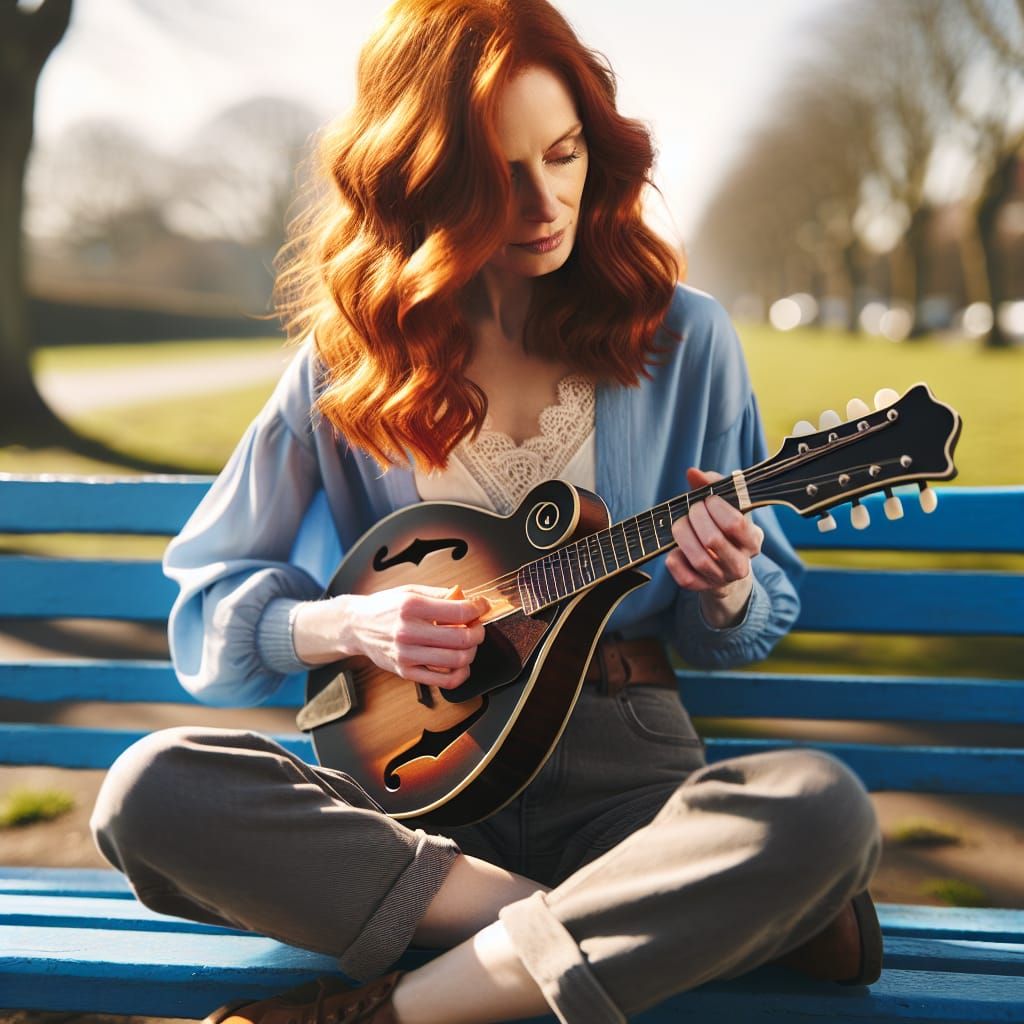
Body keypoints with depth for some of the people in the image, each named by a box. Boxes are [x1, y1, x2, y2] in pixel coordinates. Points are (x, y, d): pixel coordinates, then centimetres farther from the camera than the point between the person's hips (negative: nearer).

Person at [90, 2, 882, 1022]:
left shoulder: (682, 340, 4)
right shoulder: (347, 364, 3)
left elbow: (752, 623, 10)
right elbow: (209, 610, 6)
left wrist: (724, 597, -13)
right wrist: (350, 624, -13)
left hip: (623, 771, 0)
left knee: (820, 810, -32)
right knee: (151, 793, -27)